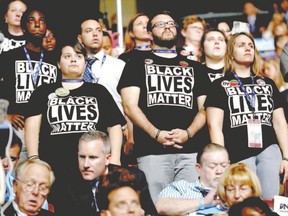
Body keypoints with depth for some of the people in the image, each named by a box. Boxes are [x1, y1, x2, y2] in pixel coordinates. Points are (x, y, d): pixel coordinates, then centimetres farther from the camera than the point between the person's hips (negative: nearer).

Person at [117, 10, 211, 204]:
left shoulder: (194, 67, 22)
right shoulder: (137, 64, 14)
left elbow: (204, 108, 13)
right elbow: (130, 106, 3)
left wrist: (188, 133, -8)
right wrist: (156, 134, -12)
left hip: (190, 150, 2)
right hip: (152, 151, -2)